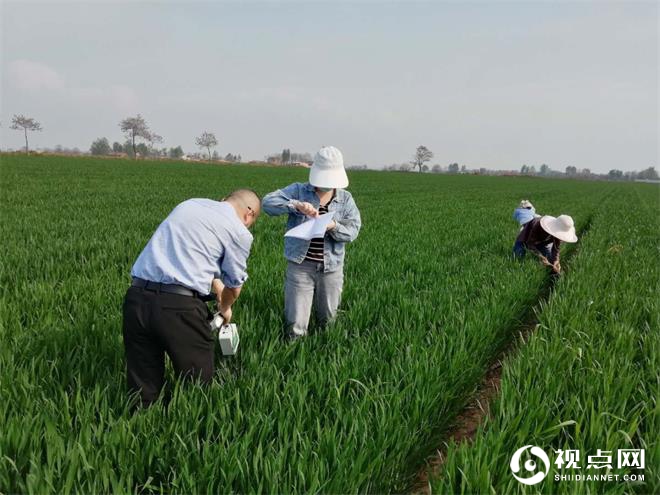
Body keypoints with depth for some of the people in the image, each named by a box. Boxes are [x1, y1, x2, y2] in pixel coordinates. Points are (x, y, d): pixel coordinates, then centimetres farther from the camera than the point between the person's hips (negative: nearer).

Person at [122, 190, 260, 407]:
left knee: (142, 393, 10)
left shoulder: (189, 204, 21)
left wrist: (218, 288, 47)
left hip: (137, 299, 6)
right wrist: (225, 308, 35)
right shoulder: (239, 232, 1)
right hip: (179, 306, -6)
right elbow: (234, 286, 13)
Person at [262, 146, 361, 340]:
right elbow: (268, 202, -11)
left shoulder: (345, 198, 5)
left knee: (327, 321, 18)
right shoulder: (298, 190, -2)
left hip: (331, 267, 3)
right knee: (295, 330, -5)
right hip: (300, 265, -2)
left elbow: (353, 230, -4)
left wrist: (333, 226, -25)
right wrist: (296, 205, -25)